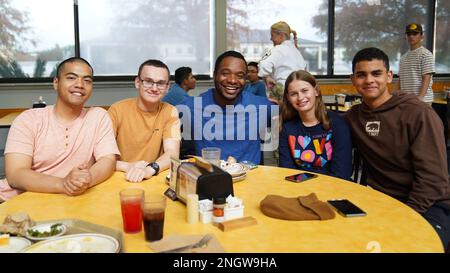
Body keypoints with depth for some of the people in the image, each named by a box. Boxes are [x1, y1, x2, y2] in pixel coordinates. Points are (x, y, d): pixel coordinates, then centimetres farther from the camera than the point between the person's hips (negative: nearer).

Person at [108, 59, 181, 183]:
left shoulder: (170, 112, -1)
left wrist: (149, 169, -30)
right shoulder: (117, 110, -5)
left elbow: (172, 153, -12)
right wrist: (127, 166, -26)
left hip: (154, 179, 1)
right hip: (120, 178, -1)